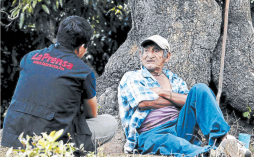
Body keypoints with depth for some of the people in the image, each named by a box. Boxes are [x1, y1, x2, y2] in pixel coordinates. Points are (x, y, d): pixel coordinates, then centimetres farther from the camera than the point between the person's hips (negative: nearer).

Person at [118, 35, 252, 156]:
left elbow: (189, 100, 7)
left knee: (199, 89, -14)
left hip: (180, 128, 4)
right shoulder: (131, 78, 15)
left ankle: (222, 139, -36)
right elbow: (144, 103, -5)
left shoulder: (175, 80, 27)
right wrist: (179, 99, 3)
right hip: (150, 135, -4)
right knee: (168, 141, -42)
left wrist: (163, 92, -2)